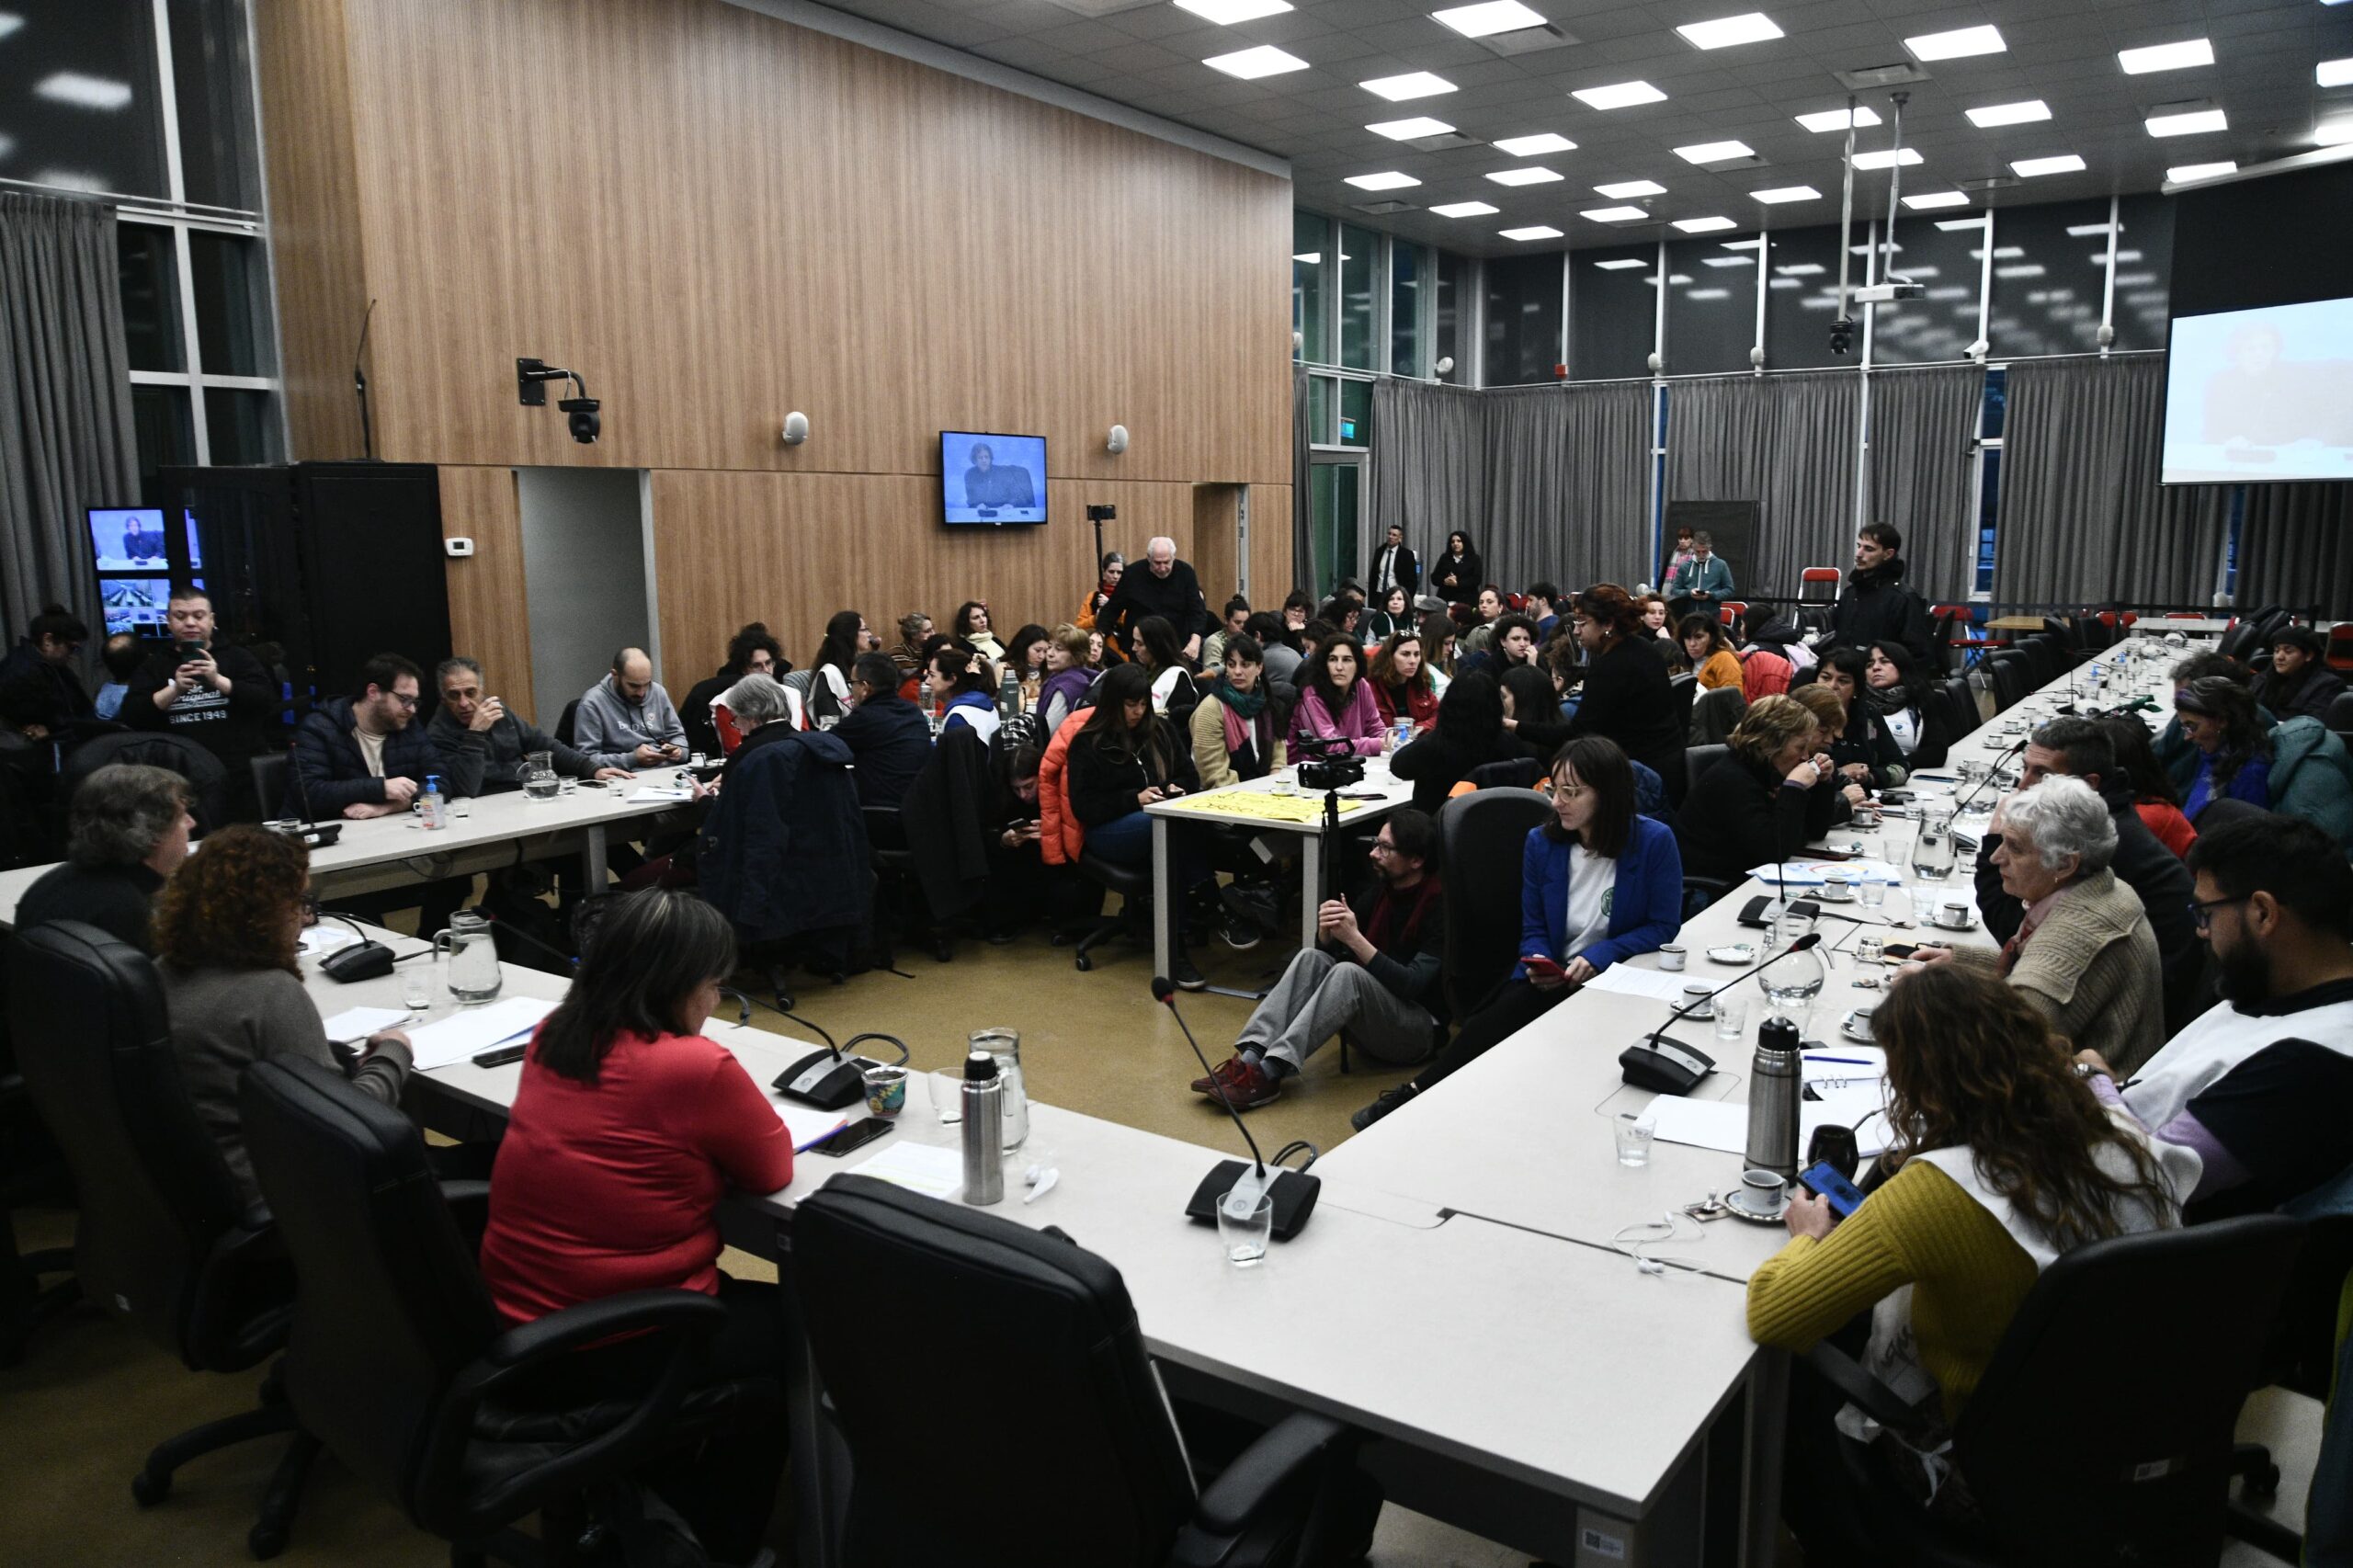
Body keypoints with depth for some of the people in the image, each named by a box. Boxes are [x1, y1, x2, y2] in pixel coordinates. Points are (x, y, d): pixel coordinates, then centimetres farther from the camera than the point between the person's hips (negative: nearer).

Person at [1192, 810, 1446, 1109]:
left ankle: (1269, 1073, -37)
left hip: (1418, 1028, -7)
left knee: (1347, 972, -31)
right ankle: (1250, 1059, -30)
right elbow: (1328, 949, 10)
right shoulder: (1380, 889, 6)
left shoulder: (1440, 904, -15)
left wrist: (1355, 939, -26)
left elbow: (1413, 986, -22)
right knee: (1311, 958, -16)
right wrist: (1326, 931, -13)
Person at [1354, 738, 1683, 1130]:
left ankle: (1415, 1095, -20)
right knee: (1489, 1023, -27)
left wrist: (1597, 957, -16)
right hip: (1551, 977, 4)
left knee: (1511, 1013, -28)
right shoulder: (1541, 842, 3)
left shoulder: (1654, 841, -8)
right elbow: (1533, 928, 11)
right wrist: (1538, 962, -12)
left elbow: (1664, 926, -4)